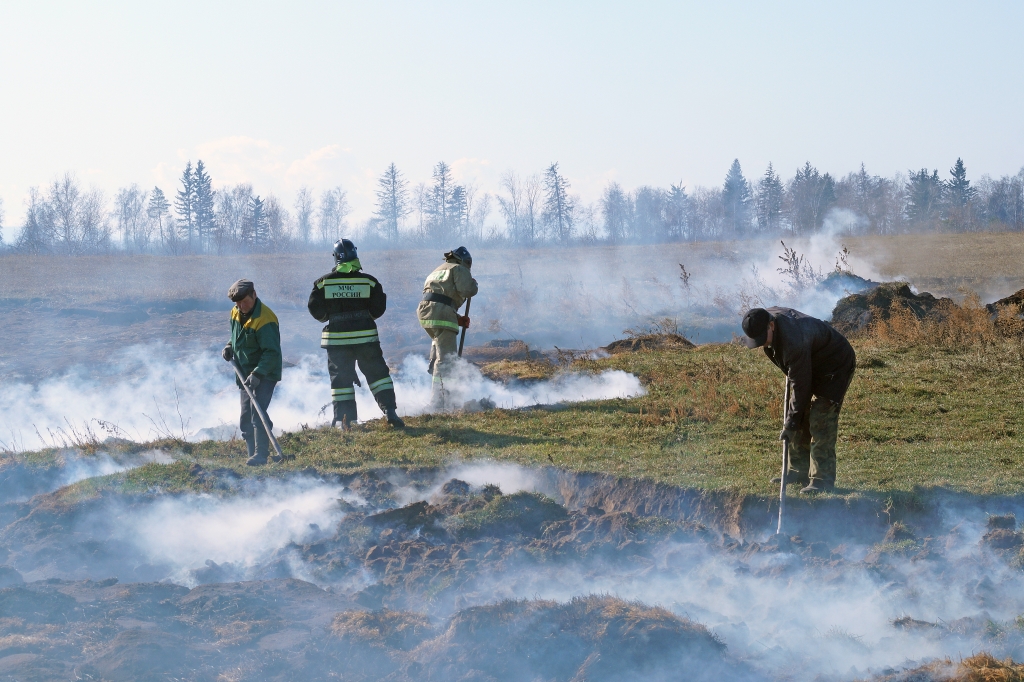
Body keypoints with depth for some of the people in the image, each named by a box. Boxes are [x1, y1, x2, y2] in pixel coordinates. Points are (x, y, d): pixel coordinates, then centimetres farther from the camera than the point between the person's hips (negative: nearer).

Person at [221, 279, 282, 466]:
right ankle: (252, 453, 15)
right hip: (245, 373, 9)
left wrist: (258, 374, -35)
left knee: (257, 412, -20)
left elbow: (272, 352, -27)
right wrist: (230, 347, 3)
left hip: (265, 373, -9)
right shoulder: (236, 313, 4)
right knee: (245, 418, 9)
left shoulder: (265, 320, -24)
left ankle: (260, 455, -22)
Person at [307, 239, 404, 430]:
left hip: (336, 338, 0)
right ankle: (389, 410, 1)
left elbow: (316, 310, 0)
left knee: (340, 376, 7)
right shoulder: (369, 281, -2)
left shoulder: (324, 283, -3)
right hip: (365, 336, 0)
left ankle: (342, 418, 2)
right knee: (377, 373, 9)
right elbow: (378, 308, 2)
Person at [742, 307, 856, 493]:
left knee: (820, 420, -16)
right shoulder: (763, 320, -13)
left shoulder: (794, 343, -40)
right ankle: (800, 471, 15)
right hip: (811, 365, 9)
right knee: (801, 419, 8)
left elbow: (800, 386, -32)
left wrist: (791, 424, -26)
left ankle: (823, 479, -14)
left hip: (836, 365, -9)